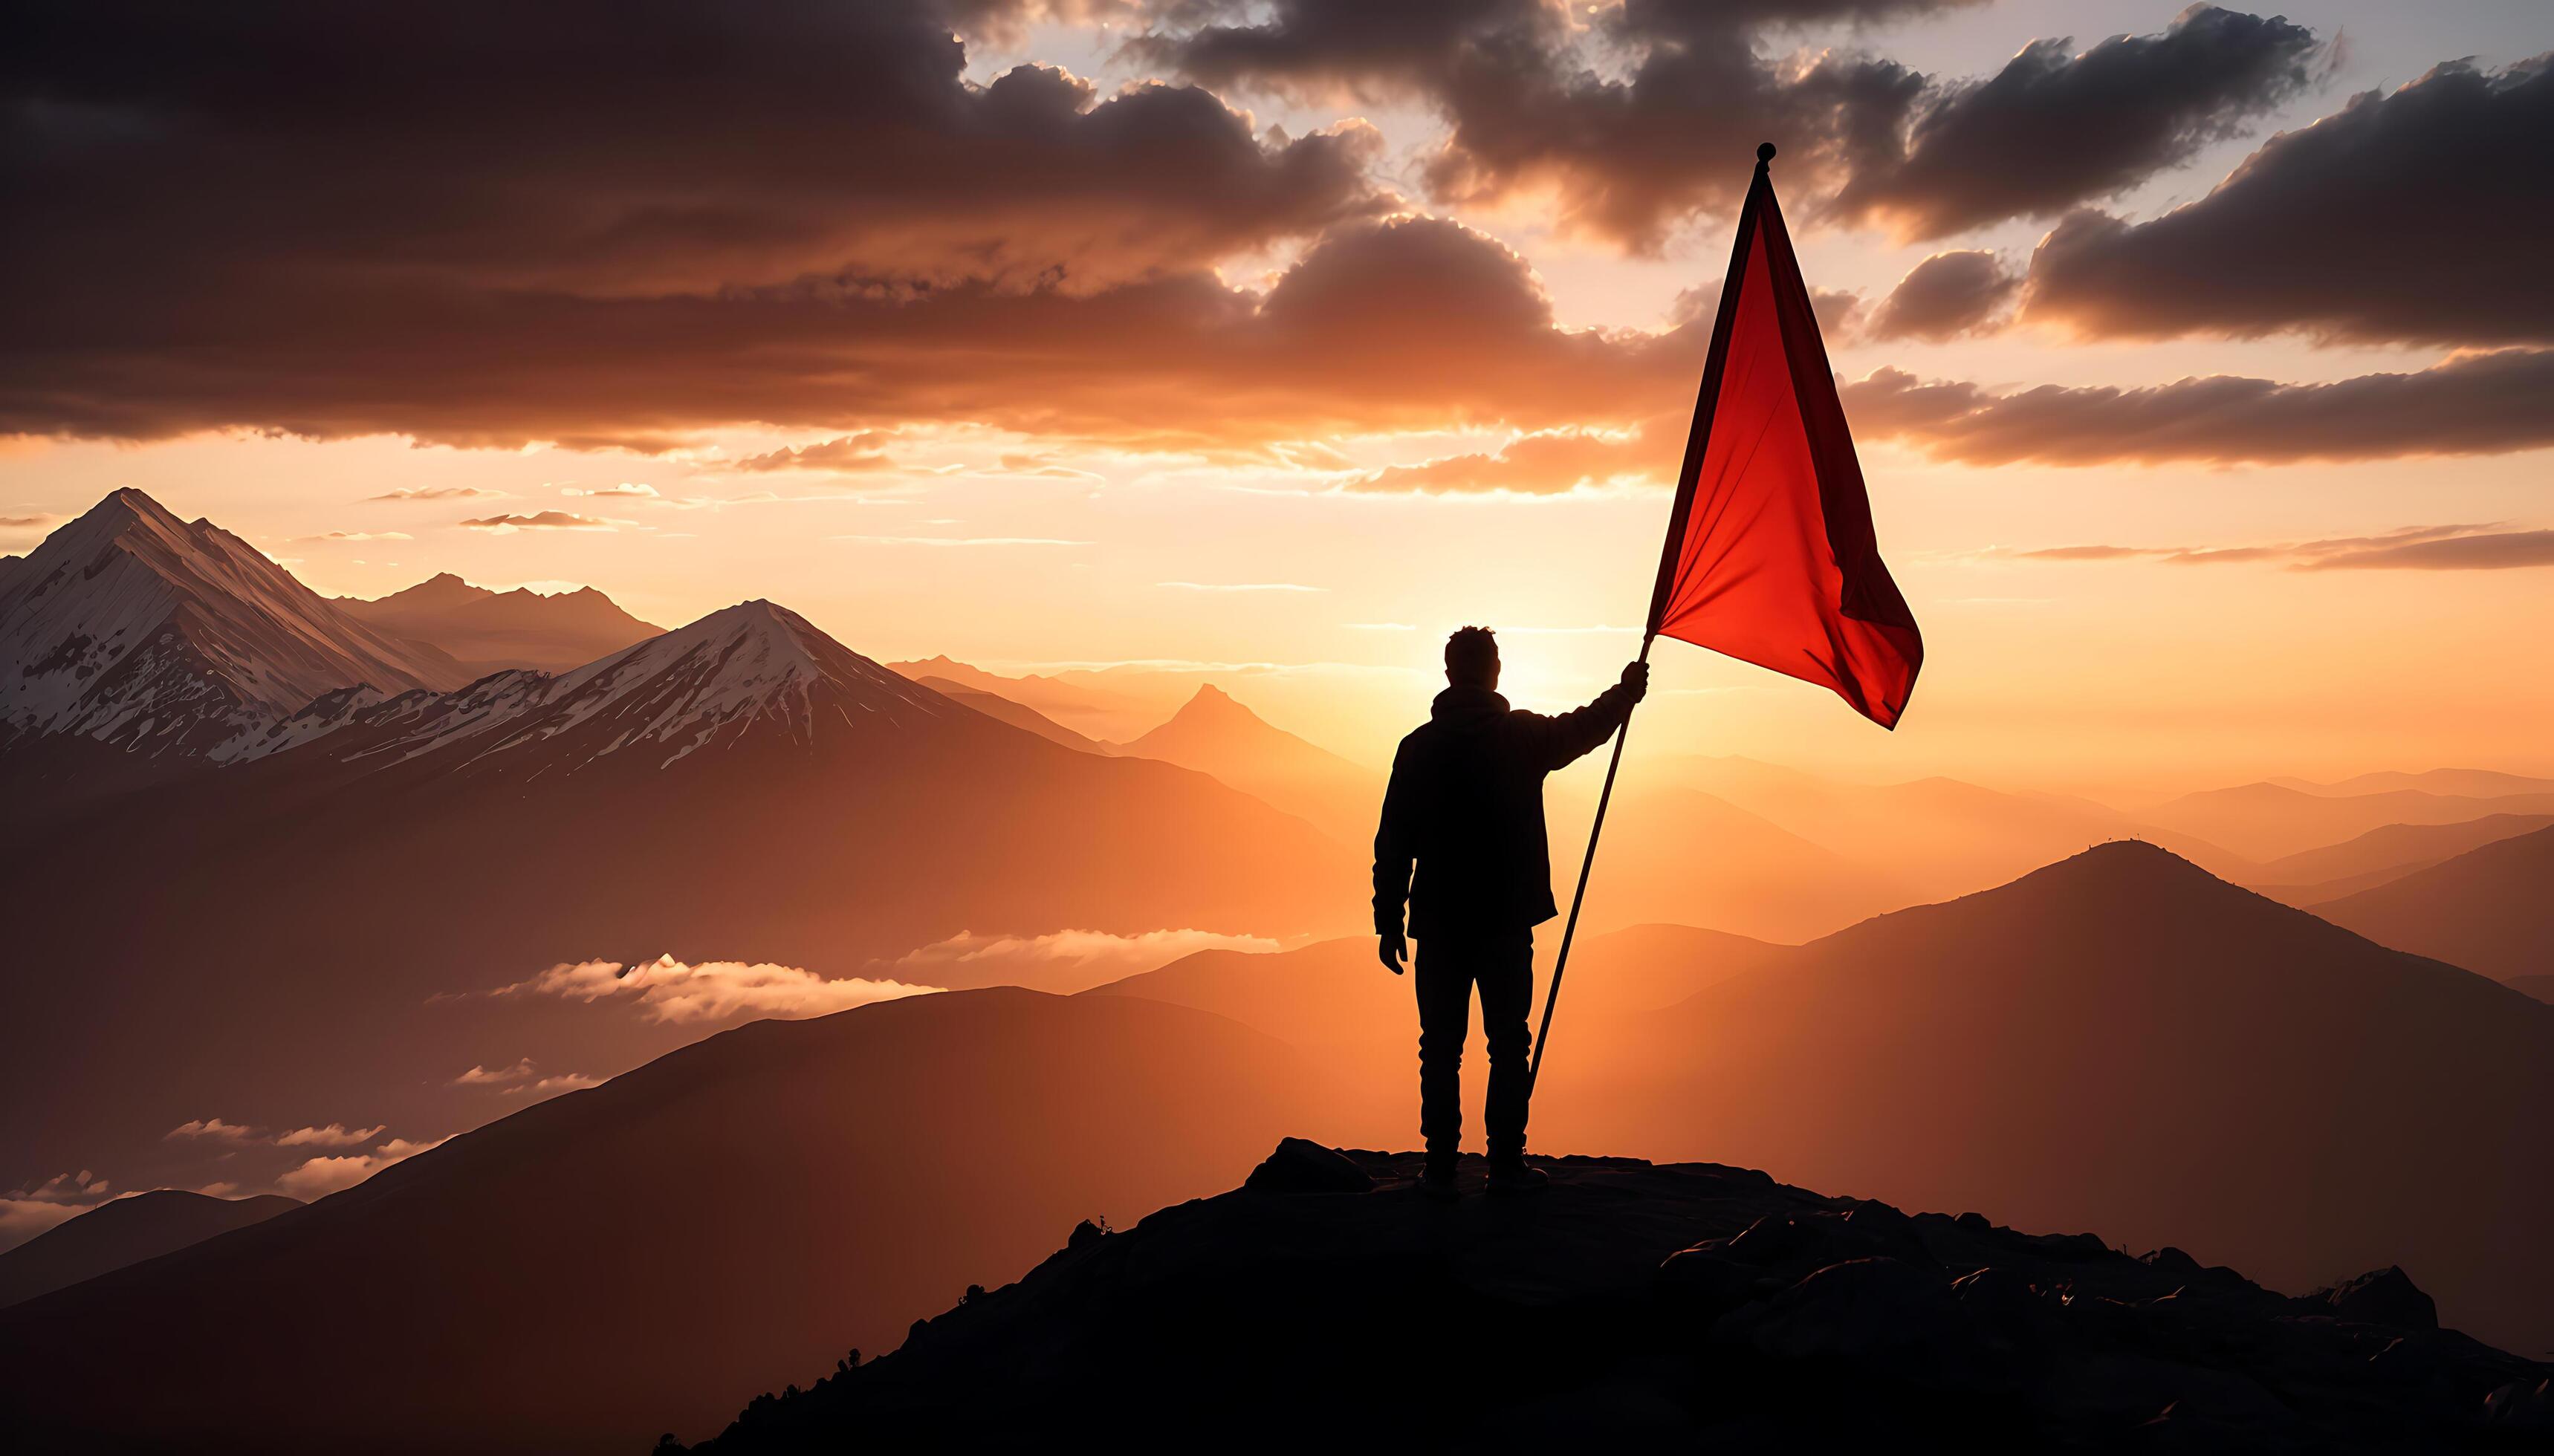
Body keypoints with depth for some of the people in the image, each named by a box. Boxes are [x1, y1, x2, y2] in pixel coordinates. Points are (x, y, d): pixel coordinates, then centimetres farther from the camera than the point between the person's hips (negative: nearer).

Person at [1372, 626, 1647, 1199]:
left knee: (1441, 1049, 7)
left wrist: (1388, 922, 4)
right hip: (1507, 921, -1)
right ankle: (1506, 1164, 10)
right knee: (1509, 1045, 8)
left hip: (1439, 922, 1)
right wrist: (1628, 692, 33)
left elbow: (1394, 843, -2)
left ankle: (1440, 1168, 7)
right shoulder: (1523, 736, -4)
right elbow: (1585, 728, 14)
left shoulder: (1419, 746, -2)